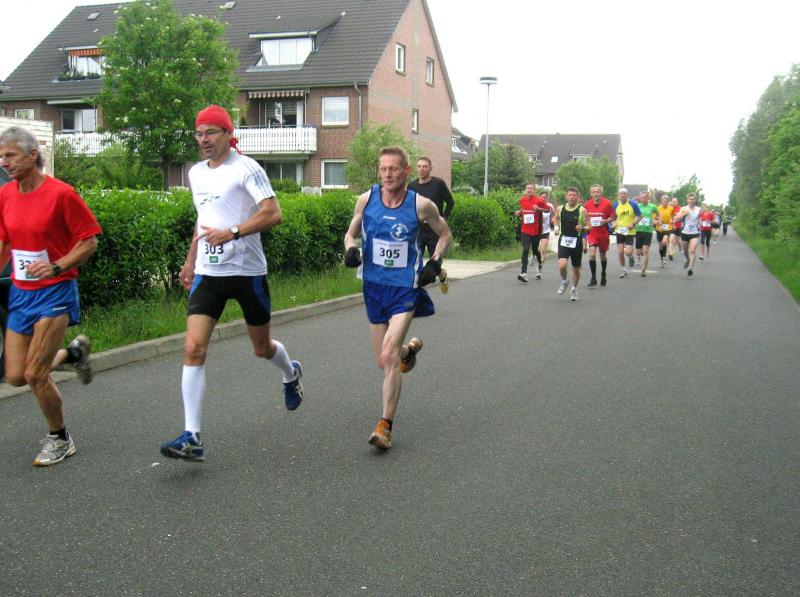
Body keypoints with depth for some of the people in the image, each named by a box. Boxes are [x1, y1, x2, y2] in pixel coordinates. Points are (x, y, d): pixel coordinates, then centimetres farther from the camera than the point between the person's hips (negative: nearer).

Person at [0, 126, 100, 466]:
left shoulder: (60, 193, -13)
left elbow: (90, 241, -9)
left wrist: (56, 267, -21)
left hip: (54, 292, -6)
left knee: (35, 375, -8)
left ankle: (59, 439, 16)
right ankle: (73, 353, 34)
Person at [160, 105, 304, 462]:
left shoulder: (245, 168, -9)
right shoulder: (196, 173, 13)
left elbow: (273, 213, -17)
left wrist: (232, 233, -27)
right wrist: (190, 261, 26)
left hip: (247, 271, -5)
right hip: (208, 273, 5)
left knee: (262, 347, 12)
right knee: (193, 348, -11)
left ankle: (290, 373, 49)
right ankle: (191, 438, -11)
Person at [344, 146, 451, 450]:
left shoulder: (421, 205, -9)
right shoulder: (366, 200, -4)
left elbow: (445, 235, 8)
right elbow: (351, 233, 11)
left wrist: (434, 263, -7)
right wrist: (351, 249, -11)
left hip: (405, 287, -4)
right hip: (374, 286, 4)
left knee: (388, 358, -17)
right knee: (382, 360, 15)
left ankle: (385, 425, -4)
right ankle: (409, 348, 52)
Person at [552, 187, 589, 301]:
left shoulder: (582, 210, -7)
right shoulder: (560, 208, 1)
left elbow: (589, 226, -6)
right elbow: (555, 218, 22)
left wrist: (582, 228, -27)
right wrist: (557, 226, 4)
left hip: (577, 241, -1)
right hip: (563, 240, 1)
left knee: (576, 268, 11)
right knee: (562, 265, -20)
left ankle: (574, 289, 35)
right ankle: (564, 281, 11)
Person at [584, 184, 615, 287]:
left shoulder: (607, 203, -8)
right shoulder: (587, 204, -2)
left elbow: (612, 218, -2)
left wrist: (605, 221, -21)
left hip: (603, 233, 0)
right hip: (592, 233, 0)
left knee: (603, 255, 14)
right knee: (592, 254, -17)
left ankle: (603, 275, 37)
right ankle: (593, 278, -9)